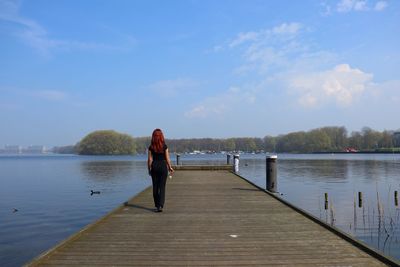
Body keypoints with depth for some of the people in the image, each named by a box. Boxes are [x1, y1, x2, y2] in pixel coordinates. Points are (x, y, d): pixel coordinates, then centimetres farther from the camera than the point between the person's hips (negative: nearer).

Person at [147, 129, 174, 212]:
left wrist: (149, 169, 8)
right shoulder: (164, 146, -6)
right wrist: (170, 167, 8)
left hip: (154, 166, 2)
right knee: (162, 187, 0)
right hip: (163, 166, -2)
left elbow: (150, 159, -1)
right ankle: (160, 205, -10)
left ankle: (157, 205, 20)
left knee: (155, 186, 12)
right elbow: (167, 158, -4)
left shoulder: (151, 147, -2)